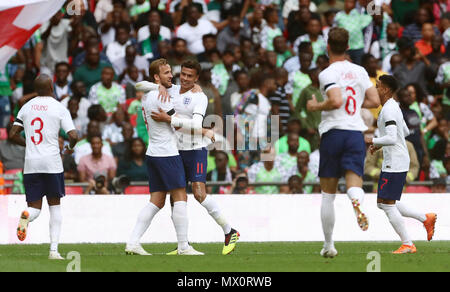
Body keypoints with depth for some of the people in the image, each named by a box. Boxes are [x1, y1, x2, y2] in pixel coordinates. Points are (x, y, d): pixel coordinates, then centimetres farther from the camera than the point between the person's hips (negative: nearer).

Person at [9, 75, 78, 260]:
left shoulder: (26, 107, 9)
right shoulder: (59, 108, -2)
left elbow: (13, 134, 11)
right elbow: (73, 135, -9)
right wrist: (70, 147, 13)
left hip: (31, 163, 2)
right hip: (52, 163, -2)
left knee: (35, 207, 7)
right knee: (55, 205, 11)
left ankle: (26, 217, -32)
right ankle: (54, 250, 4)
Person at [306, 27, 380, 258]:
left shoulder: (327, 74, -7)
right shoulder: (359, 71, 10)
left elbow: (336, 101, -21)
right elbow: (375, 101, 10)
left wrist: (316, 106, -4)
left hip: (333, 133, -3)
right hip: (356, 133, 3)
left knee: (328, 194, 9)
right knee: (354, 184, -7)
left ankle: (328, 245, 14)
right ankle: (357, 202, -45)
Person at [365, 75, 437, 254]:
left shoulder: (388, 110, -17)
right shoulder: (394, 107, 16)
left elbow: (392, 138, -27)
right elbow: (405, 132, 28)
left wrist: (372, 141, -16)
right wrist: (380, 144, 24)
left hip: (395, 164, -10)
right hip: (392, 163, 10)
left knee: (387, 204, -7)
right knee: (383, 203, 14)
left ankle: (407, 245, -4)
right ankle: (426, 219, 16)